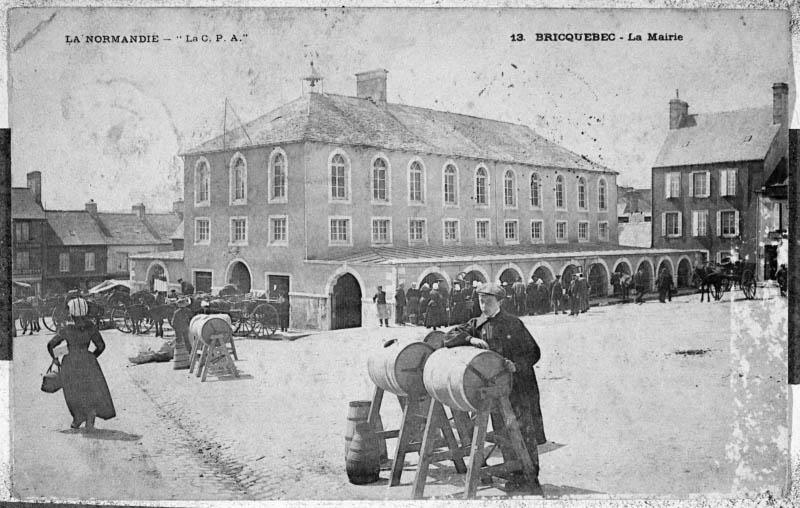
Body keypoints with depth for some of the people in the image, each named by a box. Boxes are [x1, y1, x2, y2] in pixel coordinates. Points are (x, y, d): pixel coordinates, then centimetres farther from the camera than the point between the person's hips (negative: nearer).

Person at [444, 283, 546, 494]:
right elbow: (449, 337, 2)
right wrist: (471, 339, -14)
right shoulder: (476, 324, 8)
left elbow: (534, 352, 2)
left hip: (520, 383, -3)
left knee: (525, 431, -4)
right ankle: (516, 476, 18)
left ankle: (532, 478, 4)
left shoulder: (513, 323, -2)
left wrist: (517, 365, -16)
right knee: (504, 432, 6)